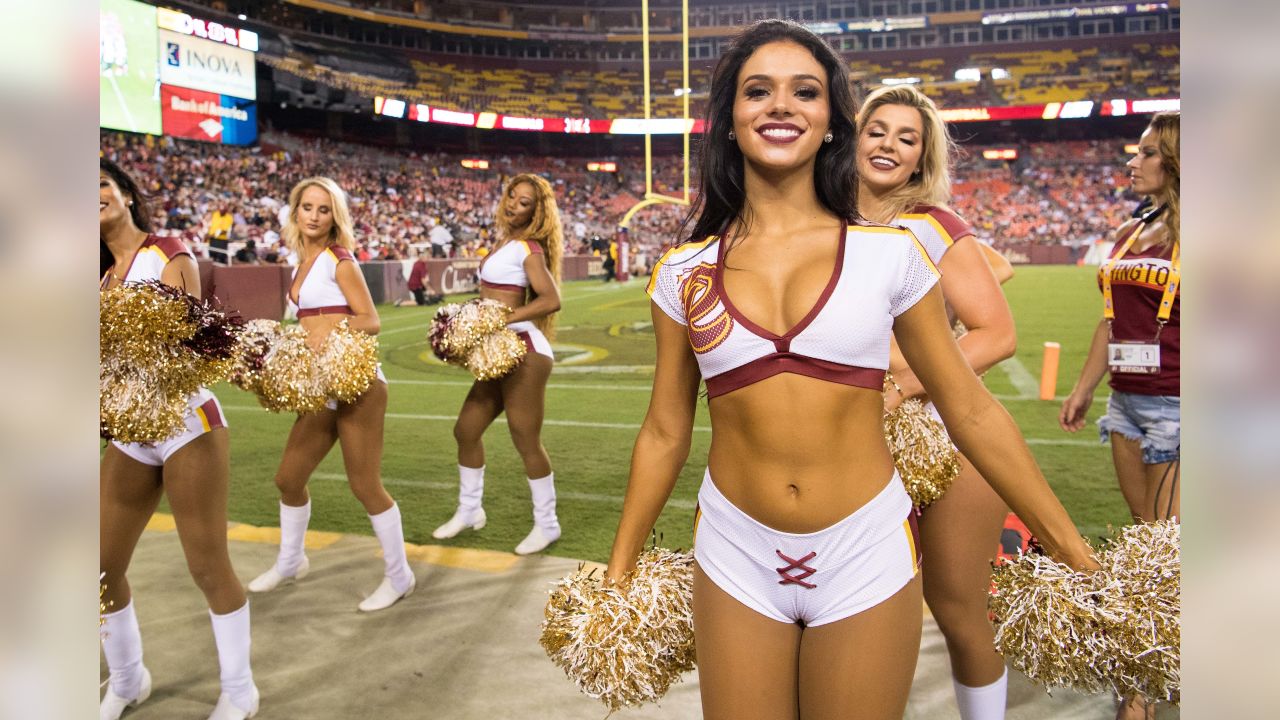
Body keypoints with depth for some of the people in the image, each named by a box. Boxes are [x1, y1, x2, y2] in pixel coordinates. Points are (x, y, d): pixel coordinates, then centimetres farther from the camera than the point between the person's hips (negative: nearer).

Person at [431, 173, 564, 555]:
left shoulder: (528, 248, -8)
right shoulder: (504, 240, 16)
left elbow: (551, 299, -21)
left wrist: (502, 319, -24)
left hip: (523, 351, -9)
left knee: (526, 441, -2)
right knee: (466, 429, 14)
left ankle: (547, 525, 13)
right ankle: (469, 510, 31)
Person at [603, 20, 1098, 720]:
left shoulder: (889, 253, -4)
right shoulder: (684, 271, 0)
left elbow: (971, 412, 0)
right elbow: (665, 432, 6)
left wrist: (1079, 557, 1)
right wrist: (616, 573, 10)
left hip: (867, 557, -1)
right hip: (735, 557, 1)